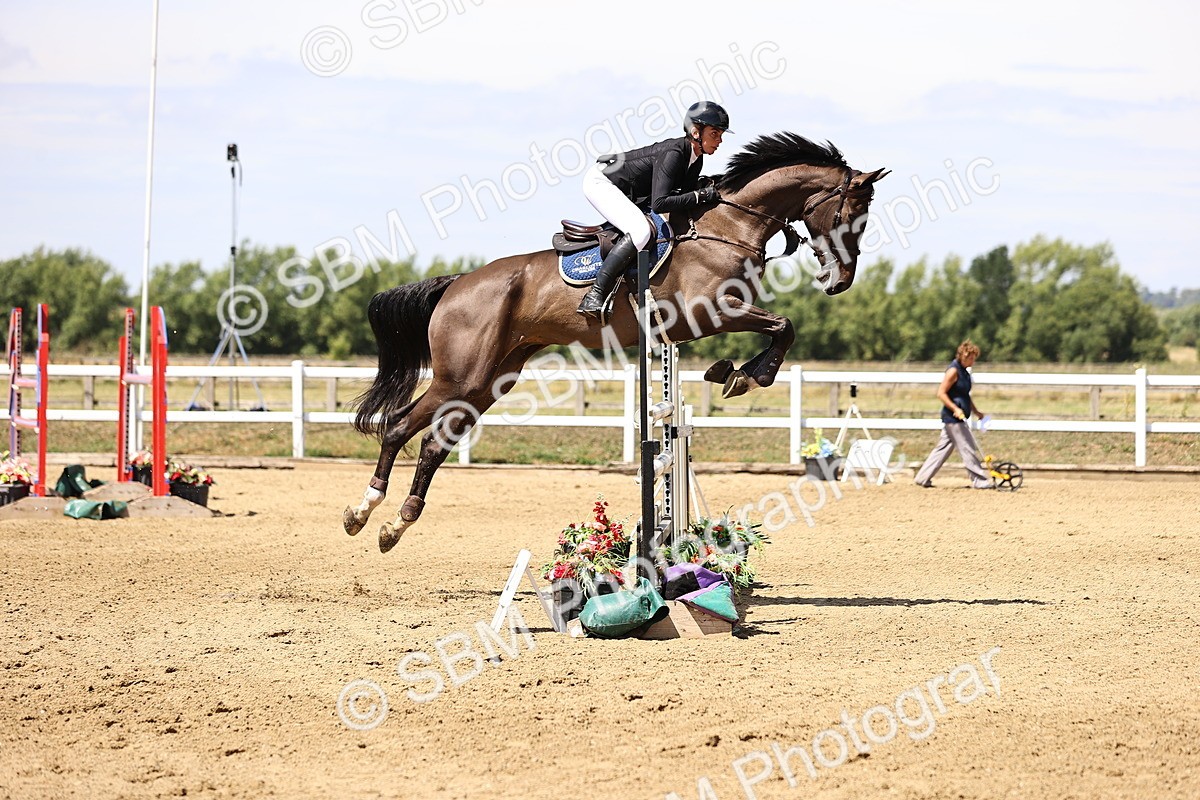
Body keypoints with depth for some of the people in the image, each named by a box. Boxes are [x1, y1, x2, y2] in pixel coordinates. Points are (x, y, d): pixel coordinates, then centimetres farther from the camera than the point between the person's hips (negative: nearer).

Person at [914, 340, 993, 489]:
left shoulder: (963, 371, 15)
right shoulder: (954, 371, -14)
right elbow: (941, 393, -18)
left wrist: (976, 411, 22)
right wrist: (955, 409, -24)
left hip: (959, 418, 10)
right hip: (953, 418, -10)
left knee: (943, 448, 11)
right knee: (968, 448, -4)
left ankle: (923, 479, 14)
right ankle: (980, 481, 1)